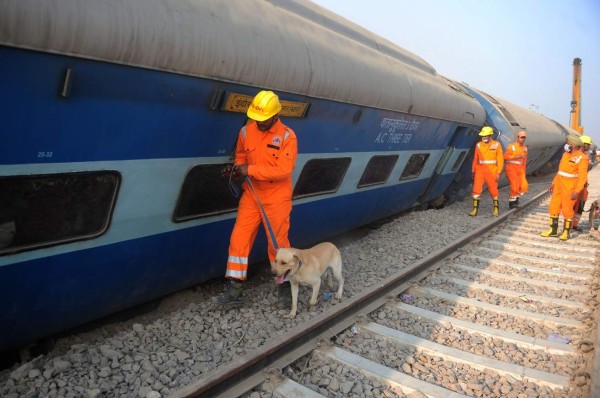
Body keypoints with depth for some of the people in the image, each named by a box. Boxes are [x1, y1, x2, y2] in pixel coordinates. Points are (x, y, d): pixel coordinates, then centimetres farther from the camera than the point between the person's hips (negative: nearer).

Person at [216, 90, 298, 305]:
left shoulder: (287, 136, -14)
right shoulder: (246, 131, 0)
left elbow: (284, 170, -21)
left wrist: (251, 170, -22)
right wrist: (237, 167, -8)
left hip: (276, 198, -4)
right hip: (251, 195, 4)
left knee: (278, 243, 6)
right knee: (238, 239, -1)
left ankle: (284, 284, 27)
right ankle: (235, 288, 8)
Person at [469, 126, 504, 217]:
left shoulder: (496, 145, -2)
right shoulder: (479, 145, 5)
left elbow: (500, 160, -3)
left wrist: (498, 173, -9)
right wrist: (473, 171, 11)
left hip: (492, 171, -2)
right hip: (480, 170, 2)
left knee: (493, 190, 9)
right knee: (476, 189, -8)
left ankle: (496, 208, 28)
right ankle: (475, 209, -2)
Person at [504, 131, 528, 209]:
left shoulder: (525, 148, 12)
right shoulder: (512, 146, -6)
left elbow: (524, 160, 18)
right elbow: (505, 156, -13)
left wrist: (524, 170, 18)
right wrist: (516, 156, -21)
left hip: (520, 169, 6)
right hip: (511, 168, -6)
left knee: (523, 186, -6)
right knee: (515, 186, -11)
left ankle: (516, 197, 18)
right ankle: (511, 202, 6)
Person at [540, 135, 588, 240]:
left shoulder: (582, 158, -14)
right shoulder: (566, 154, 9)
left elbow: (583, 177, -17)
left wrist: (577, 191, -23)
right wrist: (553, 183, 16)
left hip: (570, 188, -7)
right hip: (559, 186, 7)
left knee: (567, 210, 0)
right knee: (553, 207, 8)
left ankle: (566, 232, 13)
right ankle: (553, 230, 18)